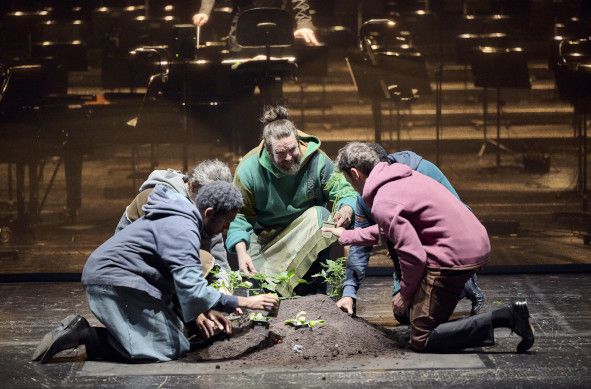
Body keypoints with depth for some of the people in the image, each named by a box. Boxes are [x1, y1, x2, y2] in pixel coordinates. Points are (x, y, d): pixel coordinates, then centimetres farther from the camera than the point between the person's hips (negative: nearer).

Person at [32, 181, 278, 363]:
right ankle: (85, 336, -11)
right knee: (168, 348, -10)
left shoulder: (180, 219, 14)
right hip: (114, 280, -11)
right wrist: (244, 303, -21)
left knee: (176, 334, 8)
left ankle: (80, 331, 2)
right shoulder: (182, 230, -19)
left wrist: (198, 311, 7)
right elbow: (192, 289, -28)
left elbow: (180, 279, 20)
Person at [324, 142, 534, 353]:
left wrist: (404, 294, -1)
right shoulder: (403, 176, 15)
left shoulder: (382, 205, -15)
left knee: (422, 340, -1)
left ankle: (505, 317, -11)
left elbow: (413, 255, -18)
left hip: (455, 256, -10)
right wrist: (347, 236, 40)